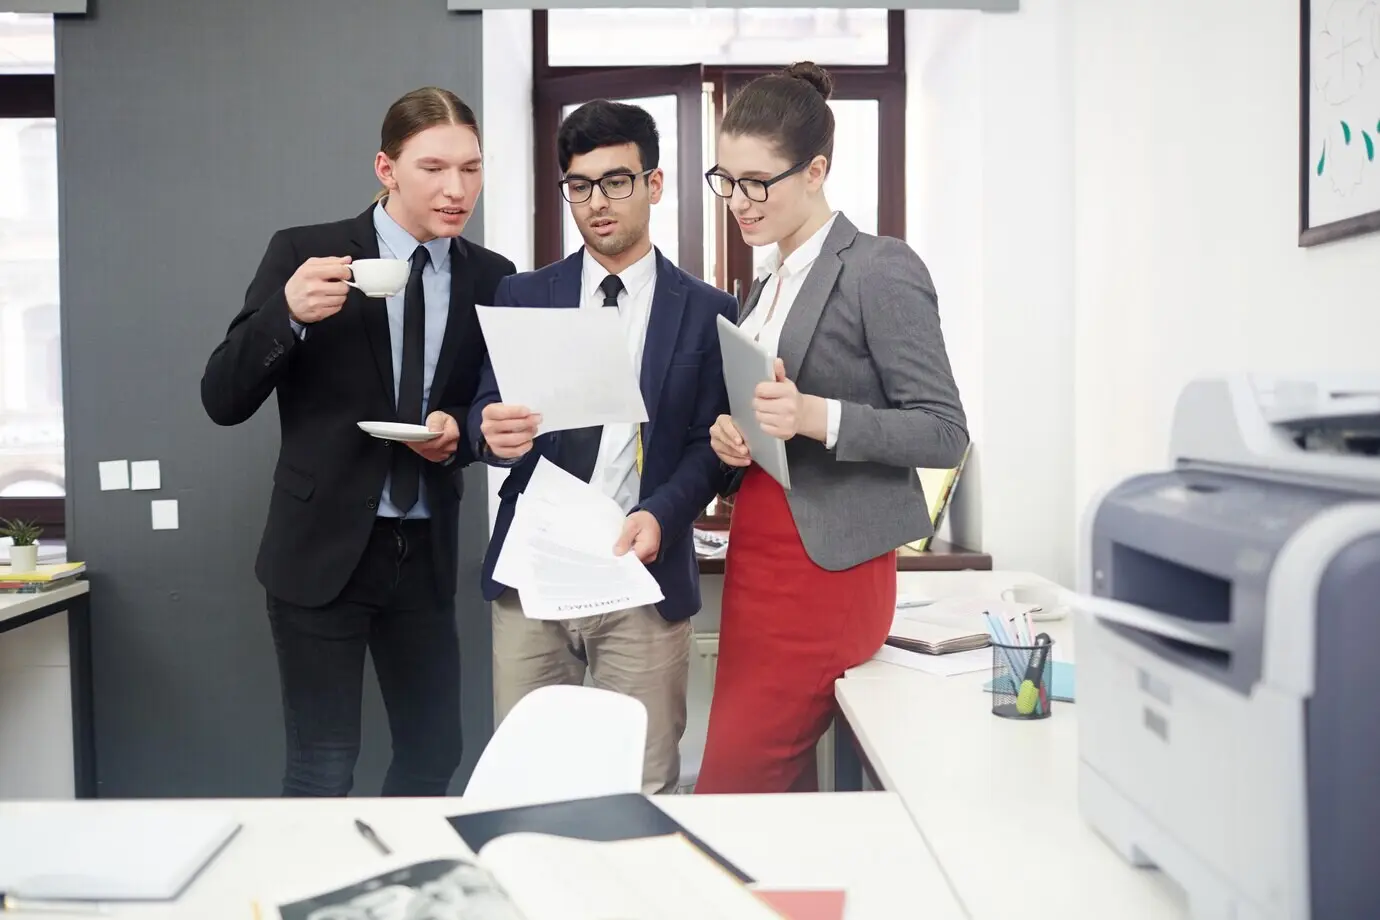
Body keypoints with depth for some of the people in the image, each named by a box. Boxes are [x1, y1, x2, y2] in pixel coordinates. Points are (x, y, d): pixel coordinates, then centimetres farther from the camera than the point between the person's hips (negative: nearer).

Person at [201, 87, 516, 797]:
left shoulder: (490, 277, 3)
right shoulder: (304, 253, -6)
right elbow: (222, 401, -9)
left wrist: (459, 429, -11)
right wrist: (288, 314, -27)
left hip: (425, 552, 4)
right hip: (321, 548, -4)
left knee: (434, 752, 13)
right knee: (323, 770, 1)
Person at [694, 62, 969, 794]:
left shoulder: (881, 270, -10)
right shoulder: (768, 285, 14)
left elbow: (945, 432, -13)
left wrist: (815, 417, -27)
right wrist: (728, 438, -1)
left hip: (826, 572, -8)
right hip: (754, 562, 8)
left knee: (731, 781, -6)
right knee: (780, 782, 11)